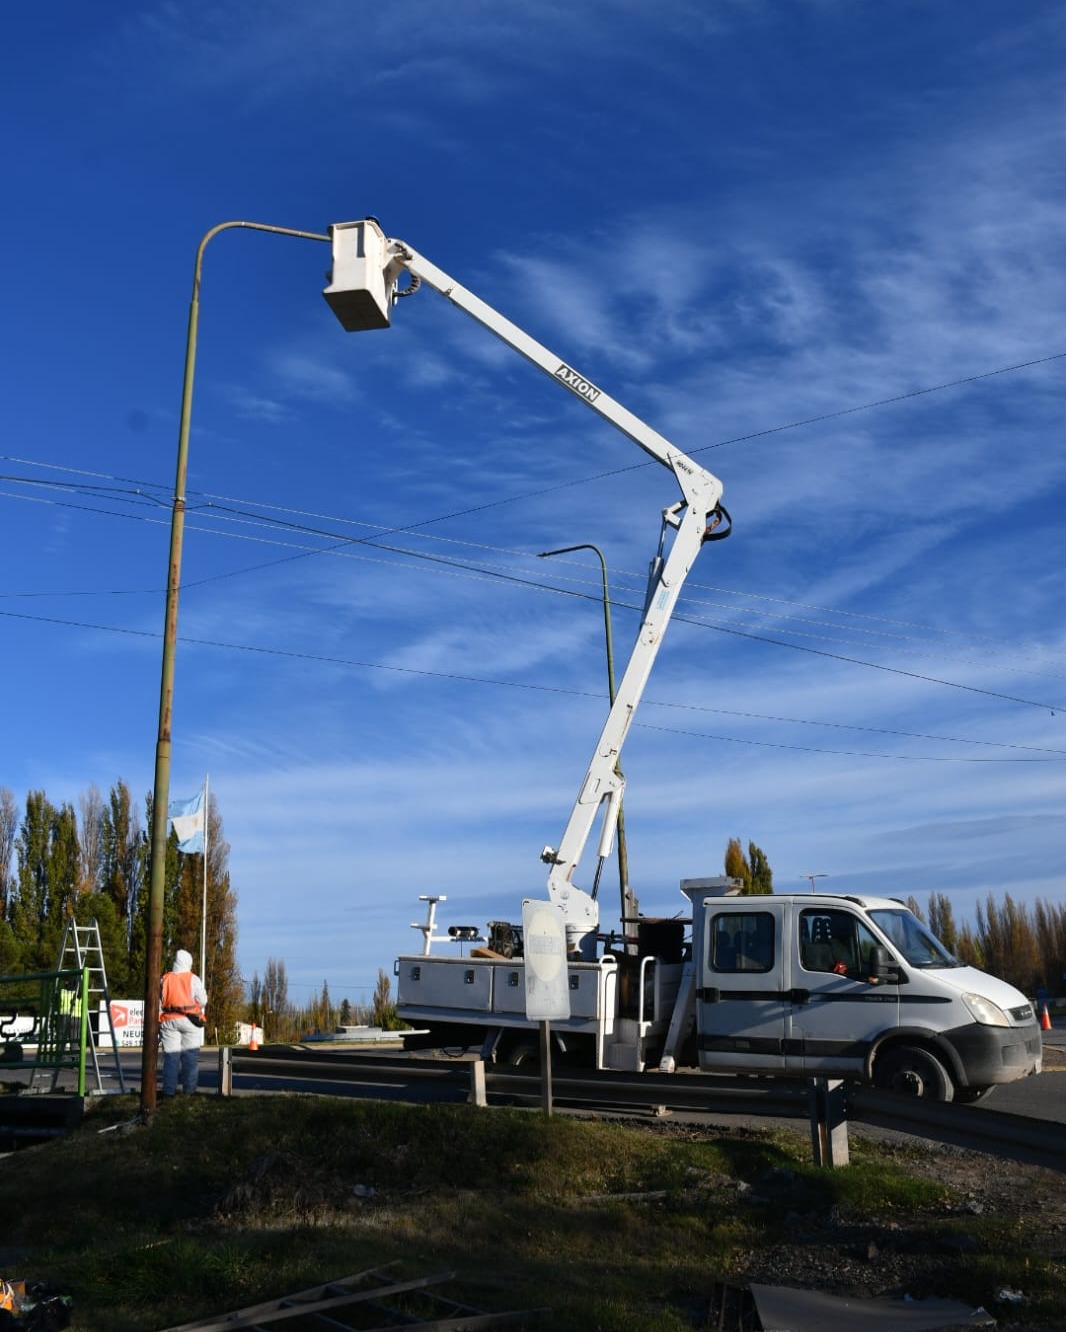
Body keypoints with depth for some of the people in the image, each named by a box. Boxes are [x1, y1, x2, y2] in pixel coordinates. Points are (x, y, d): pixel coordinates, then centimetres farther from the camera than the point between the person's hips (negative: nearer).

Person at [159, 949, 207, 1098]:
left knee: (170, 1056, 5)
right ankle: (189, 1089, 3)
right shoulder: (193, 979, -3)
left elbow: (158, 1002, 5)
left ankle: (169, 1089, 2)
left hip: (169, 1021, 2)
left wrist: (159, 1020, 12)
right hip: (189, 1021, -2)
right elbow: (202, 1001, -6)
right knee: (190, 1056, 4)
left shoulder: (164, 980, 6)